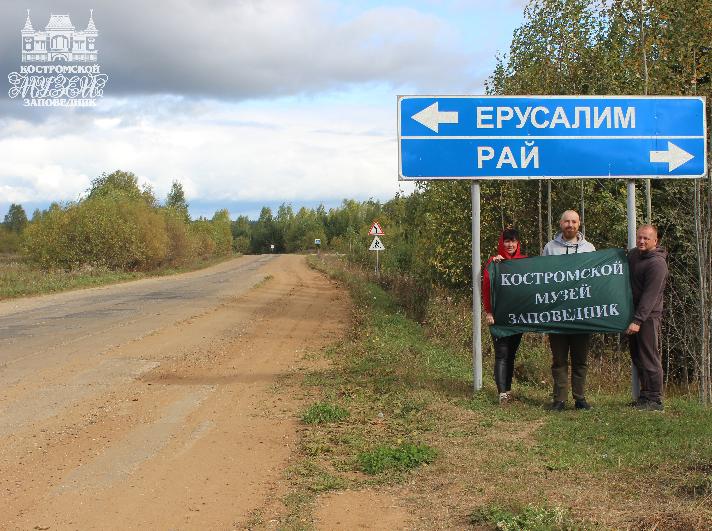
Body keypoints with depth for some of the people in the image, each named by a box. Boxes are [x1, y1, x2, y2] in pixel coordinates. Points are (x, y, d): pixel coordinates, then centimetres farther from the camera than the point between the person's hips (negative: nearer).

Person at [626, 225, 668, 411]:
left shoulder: (657, 263, -16)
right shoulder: (632, 254, 10)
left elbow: (650, 295, -21)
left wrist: (637, 320, -25)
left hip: (648, 317, -9)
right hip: (633, 315, 9)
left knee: (649, 358, -7)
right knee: (637, 357, 13)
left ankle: (655, 400, -1)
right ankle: (645, 395, 22)